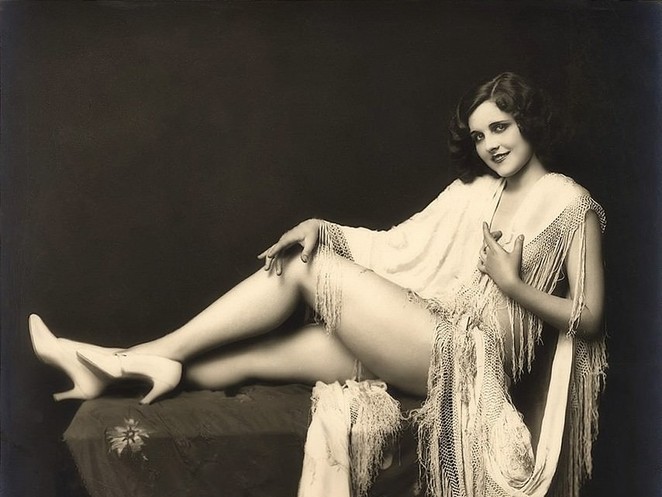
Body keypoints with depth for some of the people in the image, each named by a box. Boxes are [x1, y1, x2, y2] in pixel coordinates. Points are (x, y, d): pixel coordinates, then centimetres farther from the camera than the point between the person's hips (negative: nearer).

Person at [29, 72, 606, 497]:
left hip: (466, 352, -6)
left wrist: (512, 285, -16)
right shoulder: (475, 189, 18)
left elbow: (589, 318, -3)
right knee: (254, 355, -8)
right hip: (427, 341, 6)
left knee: (305, 267, -14)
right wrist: (322, 228, -2)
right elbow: (395, 244, 13)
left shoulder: (571, 204, -1)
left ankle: (156, 355, -8)